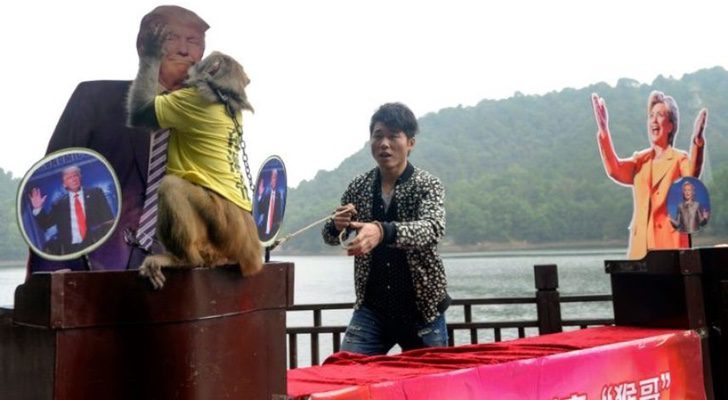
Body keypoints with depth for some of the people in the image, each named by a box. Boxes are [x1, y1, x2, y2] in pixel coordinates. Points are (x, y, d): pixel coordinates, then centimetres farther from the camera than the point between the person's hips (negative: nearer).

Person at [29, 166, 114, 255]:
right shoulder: (59, 203, 12)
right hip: (72, 249, 1)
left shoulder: (95, 193, 9)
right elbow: (46, 224, 15)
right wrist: (38, 208, -1)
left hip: (97, 244, -1)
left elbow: (108, 217, 3)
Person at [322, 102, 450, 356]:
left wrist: (382, 232, -44)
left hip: (422, 309, -2)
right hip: (372, 308, 3)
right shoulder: (359, 187, 2)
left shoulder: (427, 185, -8)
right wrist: (336, 226, -16)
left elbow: (433, 229, -26)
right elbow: (330, 237, 9)